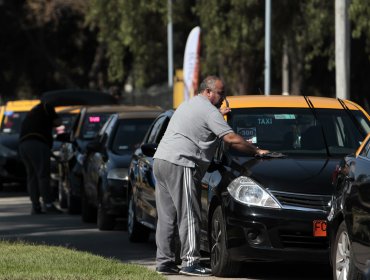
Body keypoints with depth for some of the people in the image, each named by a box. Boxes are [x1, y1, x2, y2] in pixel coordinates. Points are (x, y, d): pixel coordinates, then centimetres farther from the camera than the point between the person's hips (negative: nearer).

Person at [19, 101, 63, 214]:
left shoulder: (33, 112, 32)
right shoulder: (46, 107, 9)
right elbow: (58, 122, 7)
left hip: (23, 144, 7)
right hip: (37, 143, -7)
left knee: (32, 176, 7)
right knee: (43, 175, -11)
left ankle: (35, 206, 0)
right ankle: (48, 204, -19)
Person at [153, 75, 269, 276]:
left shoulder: (189, 104, 23)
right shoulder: (209, 111, -7)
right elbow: (231, 139, -12)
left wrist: (219, 115, 36)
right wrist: (256, 151, -3)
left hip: (160, 161, 10)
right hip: (179, 164, -10)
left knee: (167, 216, 10)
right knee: (189, 216, -8)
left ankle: (164, 262, 10)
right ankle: (190, 263, -10)